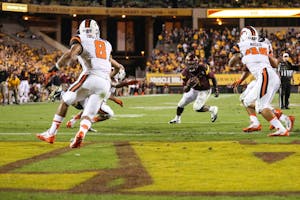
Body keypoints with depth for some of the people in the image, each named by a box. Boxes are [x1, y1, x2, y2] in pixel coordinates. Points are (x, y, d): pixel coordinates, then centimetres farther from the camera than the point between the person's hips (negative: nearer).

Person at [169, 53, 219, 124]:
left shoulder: (203, 68, -28)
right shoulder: (186, 72, -18)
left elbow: (213, 77, -11)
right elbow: (186, 90, -15)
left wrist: (216, 89, -10)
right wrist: (188, 85, -38)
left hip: (204, 91, -5)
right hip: (194, 90, 5)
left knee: (197, 108, -16)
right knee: (181, 103, 6)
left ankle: (212, 109, 7)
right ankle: (177, 119, 31)